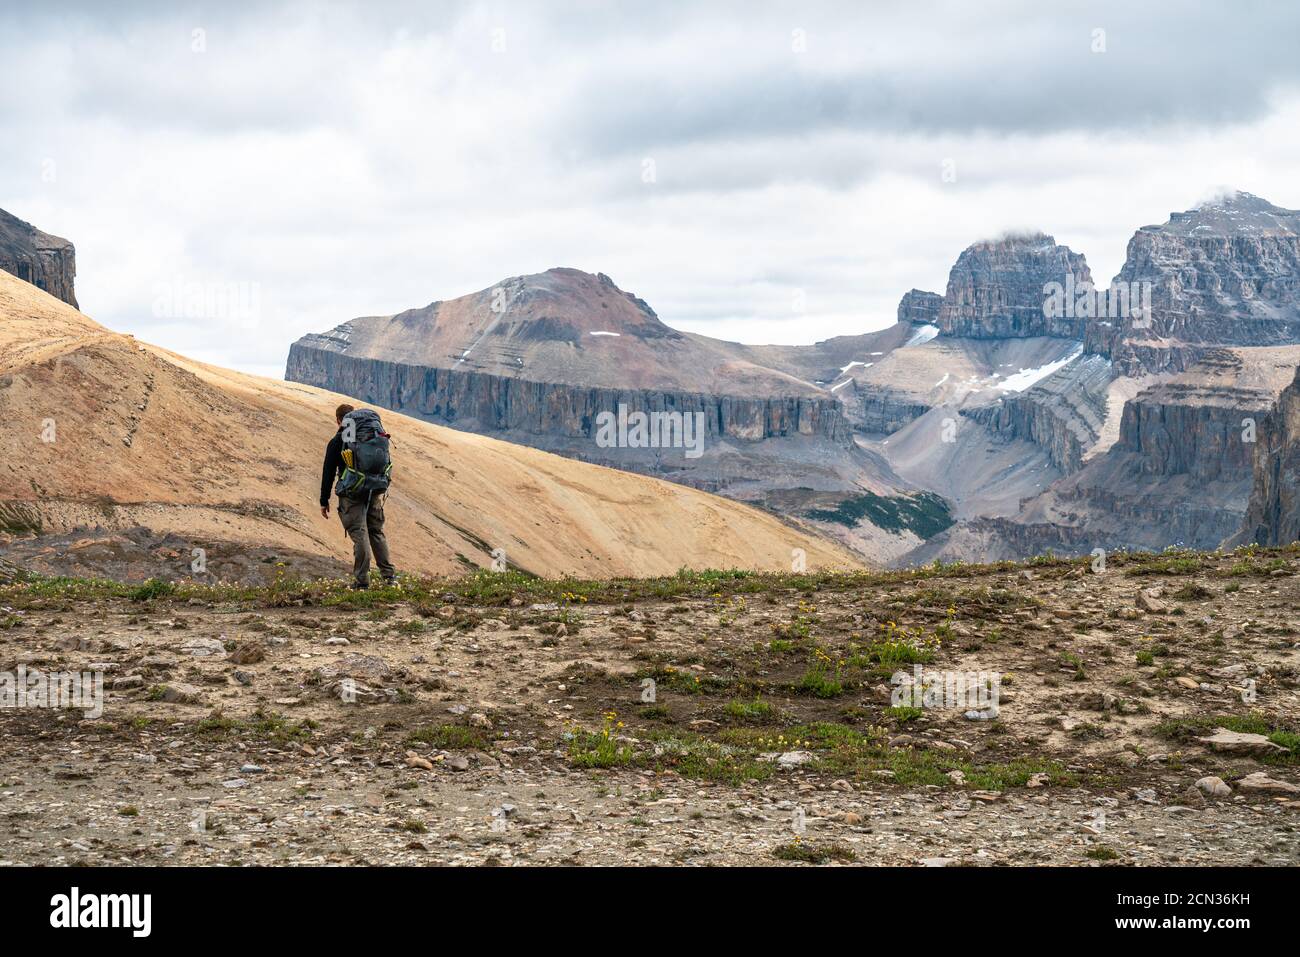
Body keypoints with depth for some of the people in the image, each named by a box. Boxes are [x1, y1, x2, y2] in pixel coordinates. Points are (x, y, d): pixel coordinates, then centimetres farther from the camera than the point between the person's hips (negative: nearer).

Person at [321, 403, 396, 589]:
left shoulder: (335, 443, -5)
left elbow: (328, 474, -5)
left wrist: (324, 501, 1)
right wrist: (384, 488, 26)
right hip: (375, 492, 4)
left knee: (359, 535, -4)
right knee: (377, 532, 14)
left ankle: (362, 579, -5)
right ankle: (389, 574, 11)